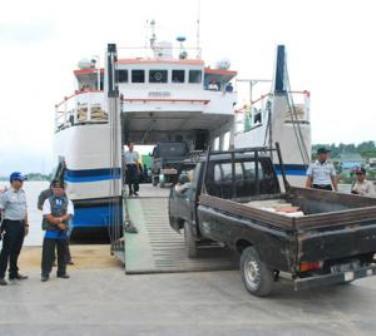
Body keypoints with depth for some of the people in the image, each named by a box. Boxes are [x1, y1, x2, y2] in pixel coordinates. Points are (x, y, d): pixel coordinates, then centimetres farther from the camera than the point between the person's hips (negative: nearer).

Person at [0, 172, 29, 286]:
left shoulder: (22, 193, 10)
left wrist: (26, 224, 14)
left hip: (20, 224, 7)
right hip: (10, 224, -7)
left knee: (16, 250, 14)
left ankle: (14, 273, 24)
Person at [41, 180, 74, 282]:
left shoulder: (68, 202, 6)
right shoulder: (48, 201, 2)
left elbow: (69, 215, -6)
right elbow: (47, 216, -8)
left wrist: (59, 219, -22)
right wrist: (58, 223, -14)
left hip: (63, 231, 2)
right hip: (51, 230, -2)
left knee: (62, 252, 10)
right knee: (47, 253, -4)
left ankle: (62, 272, 21)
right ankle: (45, 273, 2)